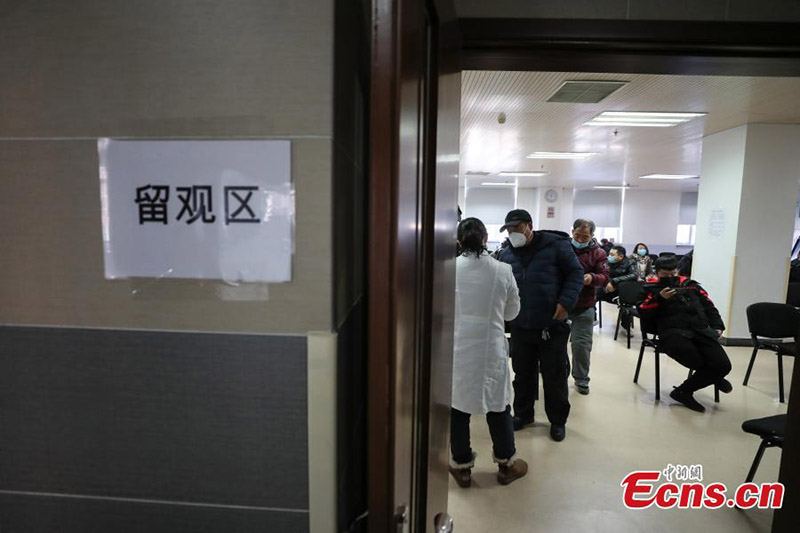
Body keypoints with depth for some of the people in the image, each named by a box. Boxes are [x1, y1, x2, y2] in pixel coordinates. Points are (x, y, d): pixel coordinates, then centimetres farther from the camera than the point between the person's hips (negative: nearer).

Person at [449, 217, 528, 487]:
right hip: (491, 348, 0)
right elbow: (512, 311, 5)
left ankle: (462, 466, 26)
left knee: (458, 406, 13)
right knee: (497, 406, 15)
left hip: (456, 348, 0)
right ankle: (506, 464, 32)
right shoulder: (503, 270, -7)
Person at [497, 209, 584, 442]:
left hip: (552, 326, -3)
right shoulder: (505, 254, 6)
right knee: (523, 374, 15)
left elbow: (576, 273, -2)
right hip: (520, 326, 3)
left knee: (555, 375, 9)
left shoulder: (556, 245, -6)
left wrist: (566, 302, -14)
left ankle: (558, 420, 28)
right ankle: (523, 414, 34)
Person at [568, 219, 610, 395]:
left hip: (584, 308, -1)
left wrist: (592, 278, -28)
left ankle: (581, 379, 19)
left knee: (581, 343, 3)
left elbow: (604, 277, -6)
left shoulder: (598, 253, 1)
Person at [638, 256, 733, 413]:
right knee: (699, 362, -31)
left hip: (701, 330, 4)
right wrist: (660, 298, -8)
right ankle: (712, 376, 6)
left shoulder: (690, 285, 25)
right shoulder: (654, 290, 16)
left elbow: (709, 306, 26)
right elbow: (643, 313, 2)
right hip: (673, 333, -4)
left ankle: (683, 392, -1)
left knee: (723, 365, -17)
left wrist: (717, 326, 14)